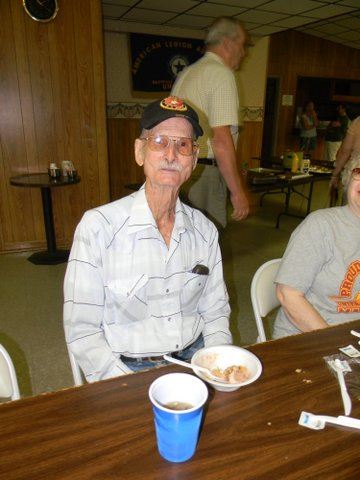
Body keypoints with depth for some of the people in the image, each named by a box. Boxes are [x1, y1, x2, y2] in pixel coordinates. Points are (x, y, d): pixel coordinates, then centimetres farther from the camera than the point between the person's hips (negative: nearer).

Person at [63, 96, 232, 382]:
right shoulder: (97, 227, -13)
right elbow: (82, 331, -10)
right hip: (127, 369, -2)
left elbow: (215, 311, 10)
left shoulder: (205, 230, 1)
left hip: (194, 358, 3)